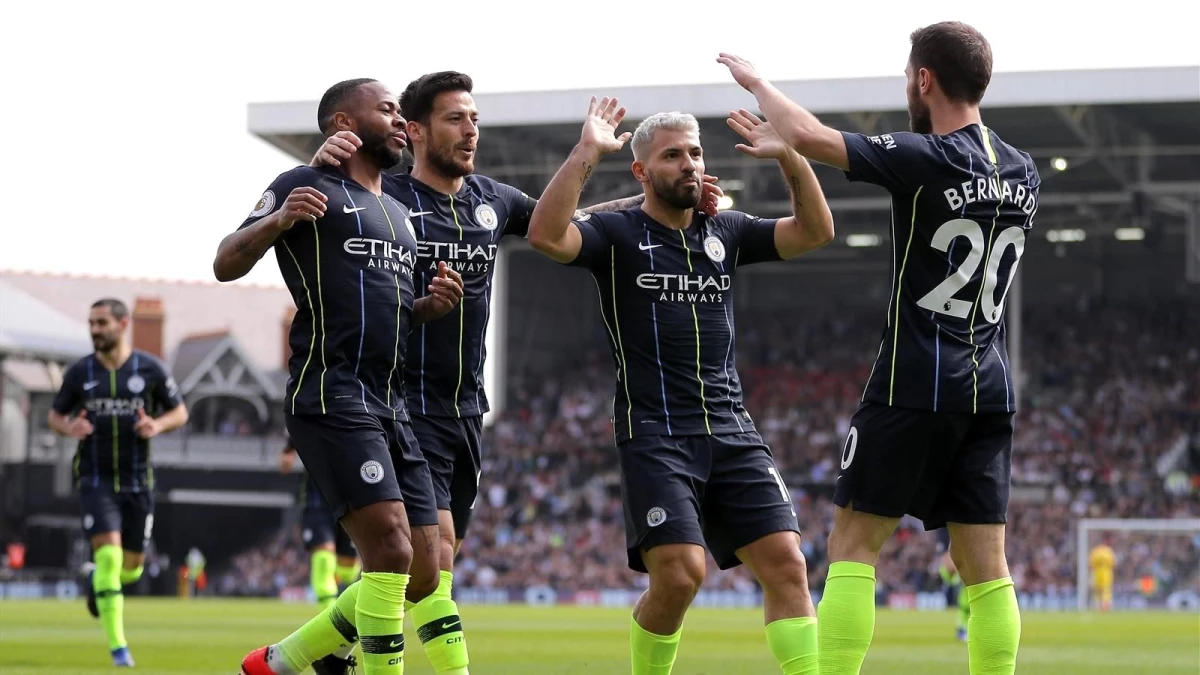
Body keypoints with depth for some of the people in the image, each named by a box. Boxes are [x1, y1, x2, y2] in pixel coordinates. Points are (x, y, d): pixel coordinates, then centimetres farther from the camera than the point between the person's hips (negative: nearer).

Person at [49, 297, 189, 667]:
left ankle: (97, 580, 47)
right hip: (95, 480, -1)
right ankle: (118, 646, -12)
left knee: (132, 567, 10)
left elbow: (180, 412, 5)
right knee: (109, 554, -17)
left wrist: (158, 425, -17)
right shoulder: (79, 372, -2)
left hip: (137, 481, 1)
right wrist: (69, 427, -14)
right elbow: (55, 415, 10)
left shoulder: (150, 368, -4)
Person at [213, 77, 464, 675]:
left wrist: (431, 306, 10)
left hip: (391, 404, 9)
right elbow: (226, 265, -4)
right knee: (391, 548, -21)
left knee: (421, 575, 5)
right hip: (332, 395, -9)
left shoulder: (397, 214, 25)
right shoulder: (308, 188, 1)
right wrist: (275, 222, -24)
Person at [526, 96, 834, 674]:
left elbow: (815, 231, 5)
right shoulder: (617, 234, 1)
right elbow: (546, 235, -18)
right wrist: (586, 152, -22)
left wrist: (790, 158, -7)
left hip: (731, 431, 5)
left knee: (785, 562, -8)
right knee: (679, 572, -18)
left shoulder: (726, 232, 14)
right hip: (655, 434, -5)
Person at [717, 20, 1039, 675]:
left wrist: (754, 80, 3)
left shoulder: (926, 159, -13)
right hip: (990, 389, 6)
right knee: (985, 565, 5)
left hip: (916, 382, -6)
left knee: (852, 543, 1)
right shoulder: (1023, 172, 8)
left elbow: (807, 137, -15)